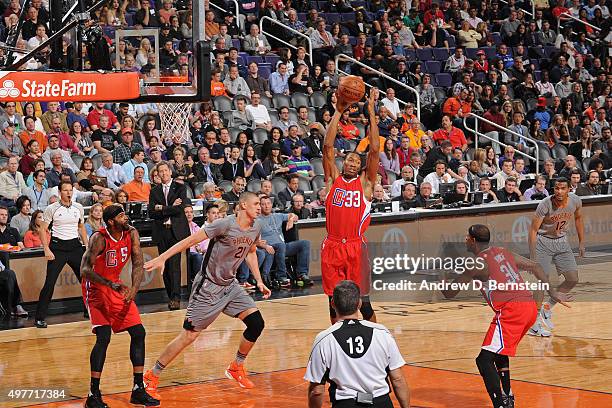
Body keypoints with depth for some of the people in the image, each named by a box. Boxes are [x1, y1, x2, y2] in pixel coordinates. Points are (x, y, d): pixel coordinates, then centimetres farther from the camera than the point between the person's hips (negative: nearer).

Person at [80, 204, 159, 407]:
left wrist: (134, 289, -26)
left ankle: (138, 391, 12)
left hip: (117, 287, 7)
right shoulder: (99, 239, -24)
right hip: (96, 288, -7)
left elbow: (138, 263, -9)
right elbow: (85, 270, -29)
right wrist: (110, 284, -42)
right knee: (104, 337, -20)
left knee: (139, 333, 3)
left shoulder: (131, 234, -7)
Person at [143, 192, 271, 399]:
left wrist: (259, 281, 15)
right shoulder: (226, 224, -22)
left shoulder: (256, 227, 1)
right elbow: (191, 240, -20)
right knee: (189, 335, -7)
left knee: (256, 323, -5)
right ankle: (151, 377, 7)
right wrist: (162, 258, -23)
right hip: (208, 287, -7)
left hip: (230, 285, 7)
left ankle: (236, 368, 18)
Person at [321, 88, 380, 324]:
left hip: (356, 246, -2)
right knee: (334, 301, 7)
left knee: (363, 302, -2)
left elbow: (374, 150, -1)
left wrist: (371, 112, -3)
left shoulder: (365, 183, 8)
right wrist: (338, 112, 0)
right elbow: (327, 146, 4)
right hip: (332, 247, 2)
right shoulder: (333, 180, 11)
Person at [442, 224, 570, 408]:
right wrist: (552, 292, 23)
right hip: (530, 306, 9)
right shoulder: (504, 252, 19)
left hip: (511, 311, -9)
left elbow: (450, 293, 3)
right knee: (499, 352, 30)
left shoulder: (478, 264, -2)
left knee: (484, 360, -9)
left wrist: (442, 282, 25)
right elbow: (535, 266, 20)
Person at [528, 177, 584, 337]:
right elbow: (533, 229, -18)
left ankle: (548, 306, 21)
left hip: (562, 241, 5)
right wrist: (533, 257, -20)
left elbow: (578, 218, 10)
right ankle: (534, 324, -3)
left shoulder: (575, 201, -11)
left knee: (573, 279, 2)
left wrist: (581, 243, 11)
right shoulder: (545, 204, -25)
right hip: (543, 242, -5)